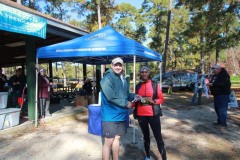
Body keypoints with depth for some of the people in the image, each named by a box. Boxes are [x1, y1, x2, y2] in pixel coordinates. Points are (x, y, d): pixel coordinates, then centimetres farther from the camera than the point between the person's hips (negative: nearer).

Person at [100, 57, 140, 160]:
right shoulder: (107, 78, -15)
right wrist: (126, 103, -17)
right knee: (108, 141, 1)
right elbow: (111, 97, -25)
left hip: (121, 114, 8)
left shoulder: (123, 79, 13)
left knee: (117, 138, 20)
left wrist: (133, 96, 3)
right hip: (110, 115, -8)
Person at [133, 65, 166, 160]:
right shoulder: (138, 86, 6)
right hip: (141, 114, 3)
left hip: (153, 114, -3)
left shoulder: (155, 84, -2)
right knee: (146, 136, 15)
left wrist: (153, 101, -18)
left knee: (158, 137, -4)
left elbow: (161, 99, -1)